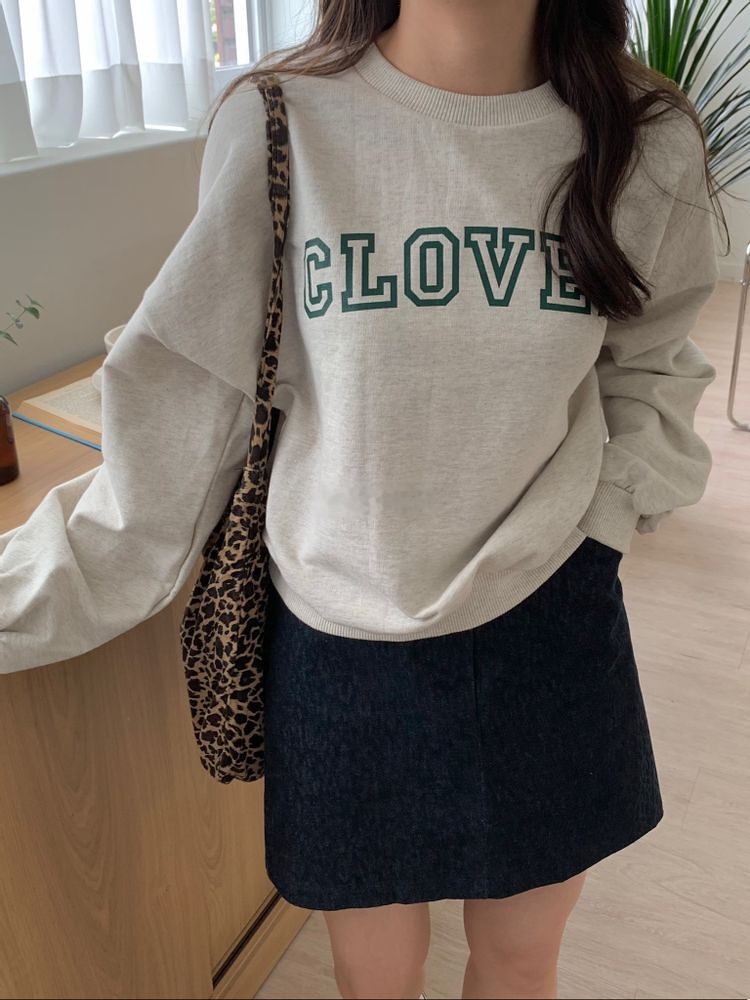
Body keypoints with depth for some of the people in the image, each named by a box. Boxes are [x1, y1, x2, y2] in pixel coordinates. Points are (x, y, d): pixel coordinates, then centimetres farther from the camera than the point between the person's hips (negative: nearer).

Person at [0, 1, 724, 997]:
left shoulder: (647, 143, -6)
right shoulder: (280, 127, -12)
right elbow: (182, 411, -7)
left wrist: (600, 524, -5)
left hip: (550, 627, 2)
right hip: (341, 642, -1)